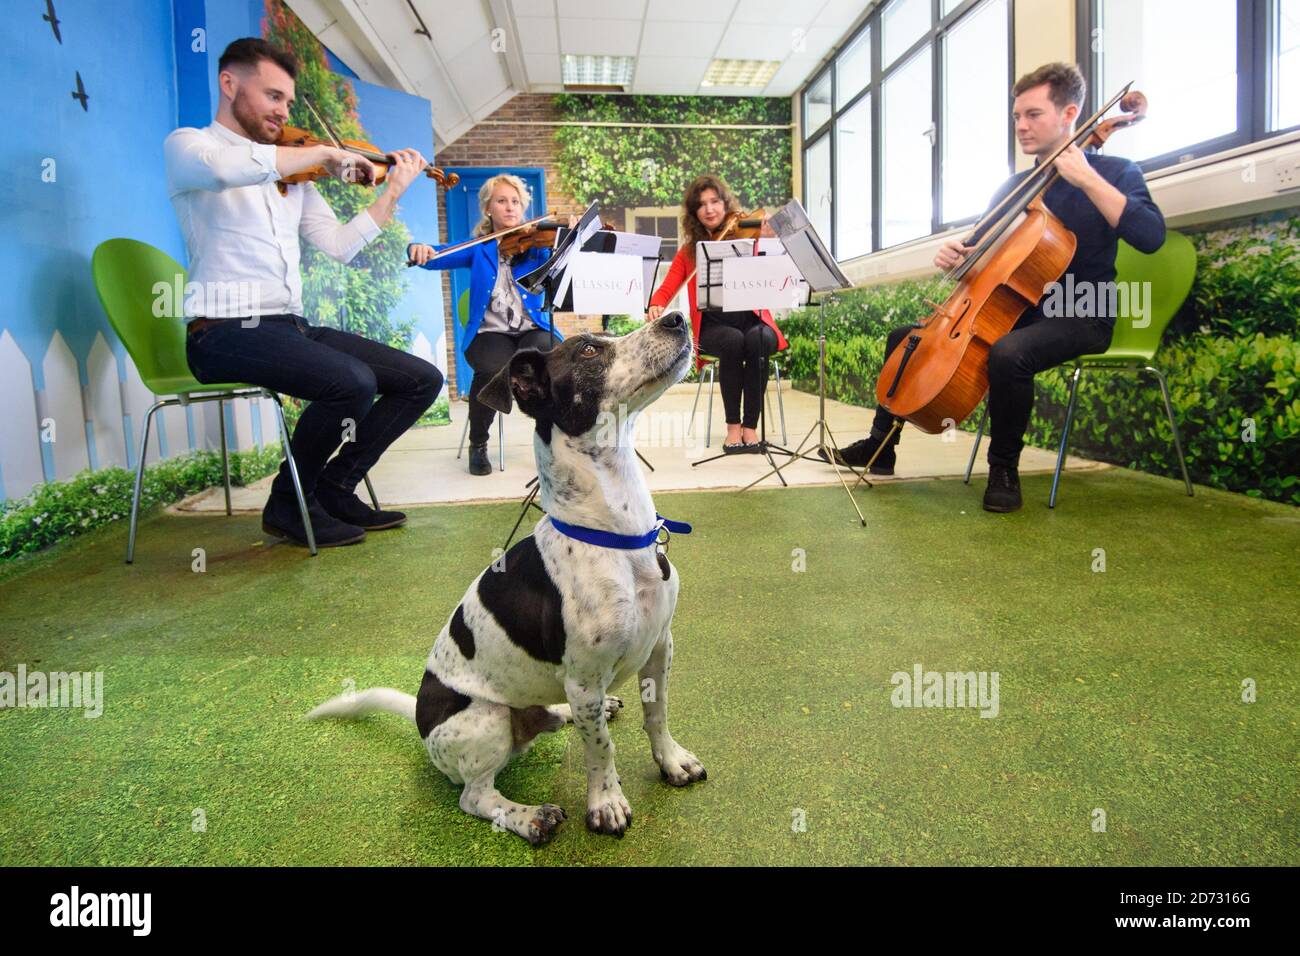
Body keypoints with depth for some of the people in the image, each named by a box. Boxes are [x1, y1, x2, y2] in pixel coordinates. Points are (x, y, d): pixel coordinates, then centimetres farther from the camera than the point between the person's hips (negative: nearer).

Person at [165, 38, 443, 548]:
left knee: (422, 379, -1)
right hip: (226, 331, -7)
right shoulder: (186, 144, 2)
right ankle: (289, 503, -8)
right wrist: (325, 153, -18)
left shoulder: (291, 175, 20)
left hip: (291, 327, 7)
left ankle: (334, 487, 8)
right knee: (354, 382, -31)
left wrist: (393, 190, 9)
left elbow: (340, 245, 13)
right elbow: (224, 167, -25)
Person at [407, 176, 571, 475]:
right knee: (493, 369, -33)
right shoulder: (478, 249, 12)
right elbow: (440, 255, 1)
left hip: (534, 329, 0)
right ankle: (478, 445, -7)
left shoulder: (536, 246, 11)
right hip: (490, 332, 0)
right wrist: (419, 249, -22)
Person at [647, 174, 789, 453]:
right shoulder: (689, 251, 12)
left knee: (757, 340, -34)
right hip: (713, 326, 1)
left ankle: (750, 426, -24)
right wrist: (655, 306, -18)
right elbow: (666, 289, 4)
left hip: (752, 319, 0)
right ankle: (733, 426, -21)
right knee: (734, 341, -33)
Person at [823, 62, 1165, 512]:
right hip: (1015, 311, 7)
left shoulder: (1113, 172, -5)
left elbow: (1150, 236, -23)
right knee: (906, 336, 3)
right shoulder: (1014, 185, 12)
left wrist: (1086, 177, -25)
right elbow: (984, 248, 17)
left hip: (1078, 317, -7)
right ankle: (880, 445, 12)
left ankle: (1004, 468, -18)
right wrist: (957, 252, -7)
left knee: (1008, 353, -39)